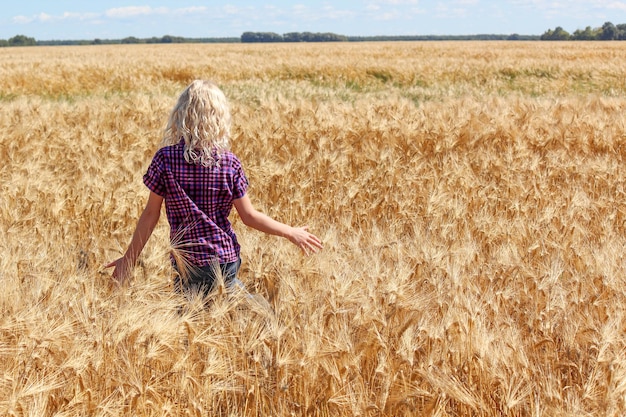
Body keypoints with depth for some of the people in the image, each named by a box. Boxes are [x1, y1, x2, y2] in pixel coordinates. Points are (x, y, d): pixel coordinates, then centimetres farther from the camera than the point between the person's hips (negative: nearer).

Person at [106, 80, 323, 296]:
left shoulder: (165, 158, -8)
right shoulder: (229, 162, -5)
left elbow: (150, 214, -4)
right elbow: (249, 216, -2)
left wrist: (129, 258, 7)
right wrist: (291, 233, 10)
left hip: (186, 262, -1)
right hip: (226, 260, 1)